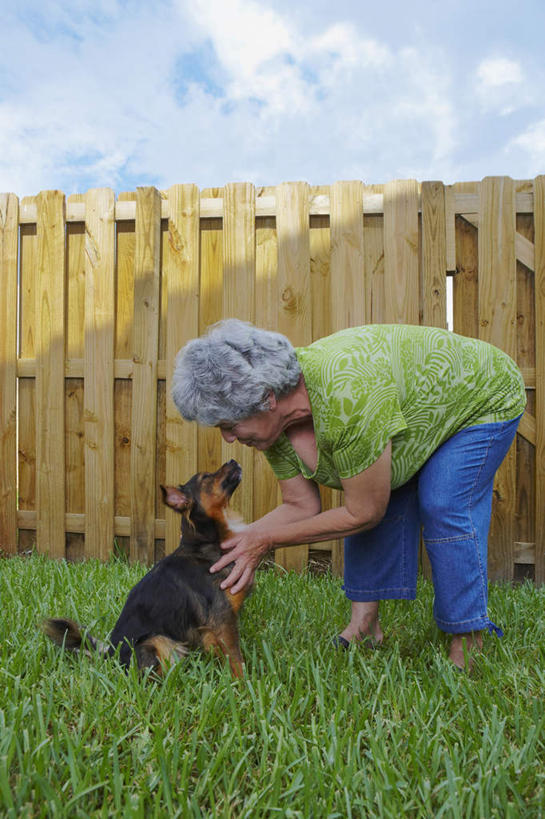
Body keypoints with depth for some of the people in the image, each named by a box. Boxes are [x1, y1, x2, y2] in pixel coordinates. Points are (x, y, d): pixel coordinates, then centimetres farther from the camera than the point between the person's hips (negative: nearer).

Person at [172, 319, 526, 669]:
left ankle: (467, 650, -4)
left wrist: (266, 540, -26)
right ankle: (365, 623, 9)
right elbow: (301, 506, -8)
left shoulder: (346, 395, -45)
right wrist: (238, 542, -21)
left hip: (484, 400, -7)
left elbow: (364, 514, -33)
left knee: (444, 509, -19)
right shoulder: (273, 421, -20)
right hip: (420, 403, 7)